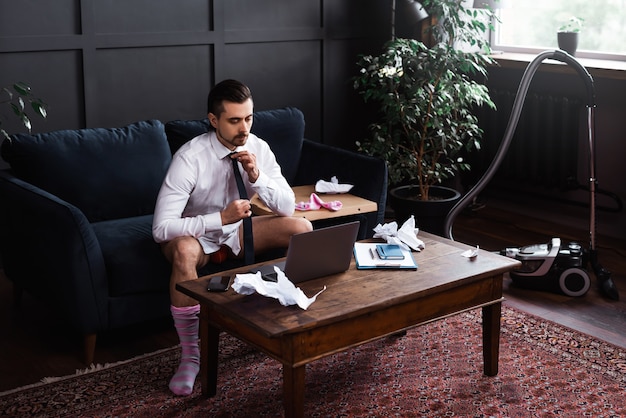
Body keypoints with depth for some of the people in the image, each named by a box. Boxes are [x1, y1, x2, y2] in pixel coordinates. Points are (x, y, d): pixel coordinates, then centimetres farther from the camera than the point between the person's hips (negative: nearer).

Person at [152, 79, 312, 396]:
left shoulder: (258, 148, -13)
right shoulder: (190, 157, -28)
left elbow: (287, 207, -10)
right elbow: (161, 228, -33)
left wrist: (256, 176, -27)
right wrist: (221, 218, -39)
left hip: (236, 230, 5)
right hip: (197, 234, -5)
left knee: (301, 227, -14)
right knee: (183, 251, -39)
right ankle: (190, 355, -23)